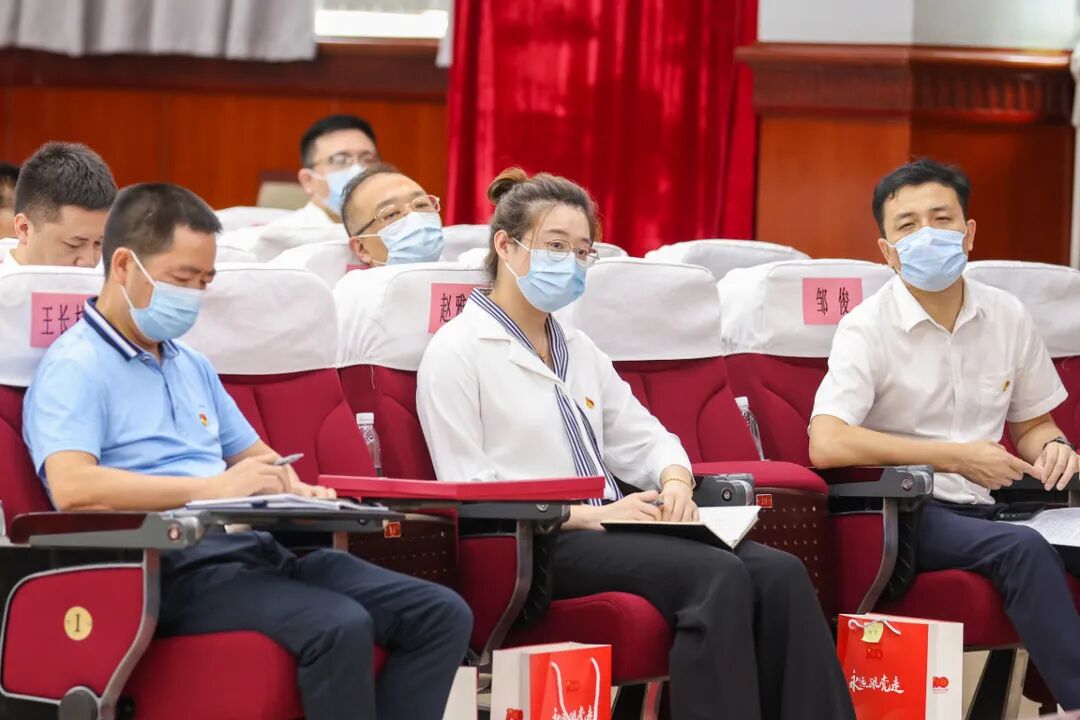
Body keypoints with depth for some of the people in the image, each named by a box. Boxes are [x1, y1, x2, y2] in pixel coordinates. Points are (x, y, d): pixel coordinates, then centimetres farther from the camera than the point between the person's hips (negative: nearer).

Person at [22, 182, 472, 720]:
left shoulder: (191, 365, 24)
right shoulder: (74, 368, -5)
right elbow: (72, 488, -21)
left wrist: (293, 489, 8)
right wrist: (214, 488, -23)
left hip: (253, 549, 9)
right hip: (176, 570, -9)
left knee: (442, 616, -8)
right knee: (339, 627, -33)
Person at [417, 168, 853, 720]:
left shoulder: (578, 350, 22)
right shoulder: (457, 352, -2)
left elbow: (643, 438, 22)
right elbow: (467, 490, -11)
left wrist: (674, 480, -3)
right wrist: (587, 514, -19)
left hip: (605, 526, 8)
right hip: (537, 546, -8)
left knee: (779, 573, -17)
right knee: (718, 577, -30)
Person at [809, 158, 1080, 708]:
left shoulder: (1006, 317, 8)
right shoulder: (869, 328, -7)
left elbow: (1033, 423, 22)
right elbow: (826, 444, -21)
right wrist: (954, 457, -19)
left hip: (986, 506, 5)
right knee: (1024, 550, -31)